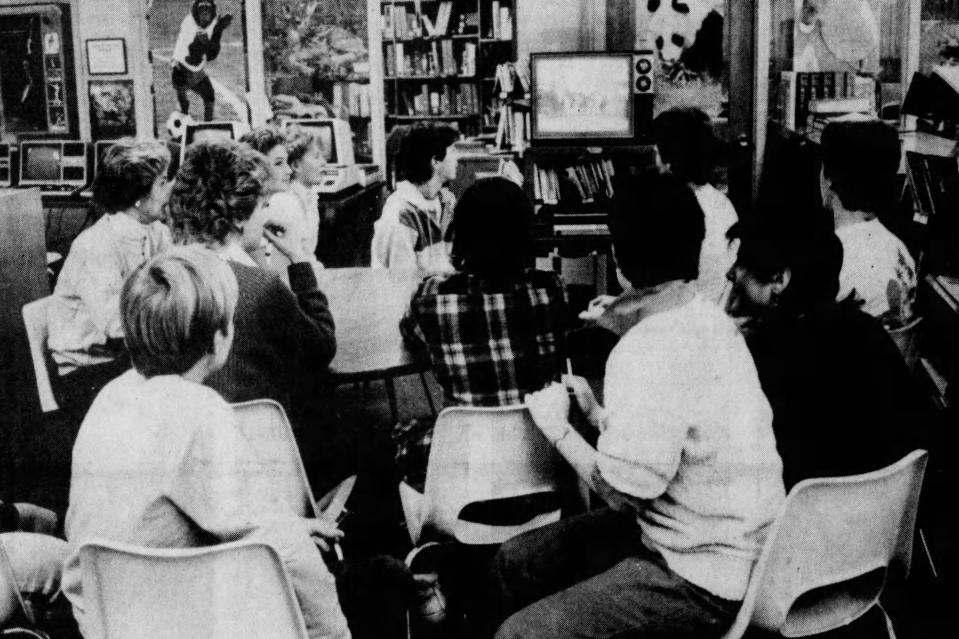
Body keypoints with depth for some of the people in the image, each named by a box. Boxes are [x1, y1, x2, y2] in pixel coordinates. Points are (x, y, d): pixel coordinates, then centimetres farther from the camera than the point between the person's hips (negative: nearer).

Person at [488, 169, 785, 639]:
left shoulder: (651, 352, -24)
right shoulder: (712, 319, 5)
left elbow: (625, 490, -22)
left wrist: (558, 429, -8)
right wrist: (598, 415, 7)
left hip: (706, 579, -10)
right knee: (515, 561, 12)